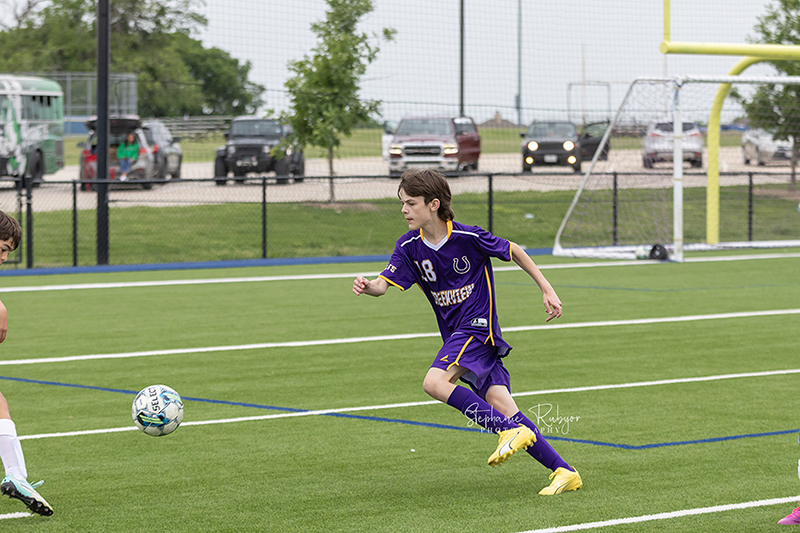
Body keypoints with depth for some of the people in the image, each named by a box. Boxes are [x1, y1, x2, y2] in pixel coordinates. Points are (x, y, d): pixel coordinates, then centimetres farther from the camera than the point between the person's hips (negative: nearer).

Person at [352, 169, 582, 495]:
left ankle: (512, 431, -20)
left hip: (478, 325, -6)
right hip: (456, 335, 6)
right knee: (502, 407, -4)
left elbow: (513, 251, 1)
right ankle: (564, 472, -1)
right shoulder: (409, 247, 1)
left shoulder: (468, 237, -13)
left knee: (434, 382, -26)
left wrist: (547, 290, 3)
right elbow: (385, 283, -8)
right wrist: (367, 286, -32)